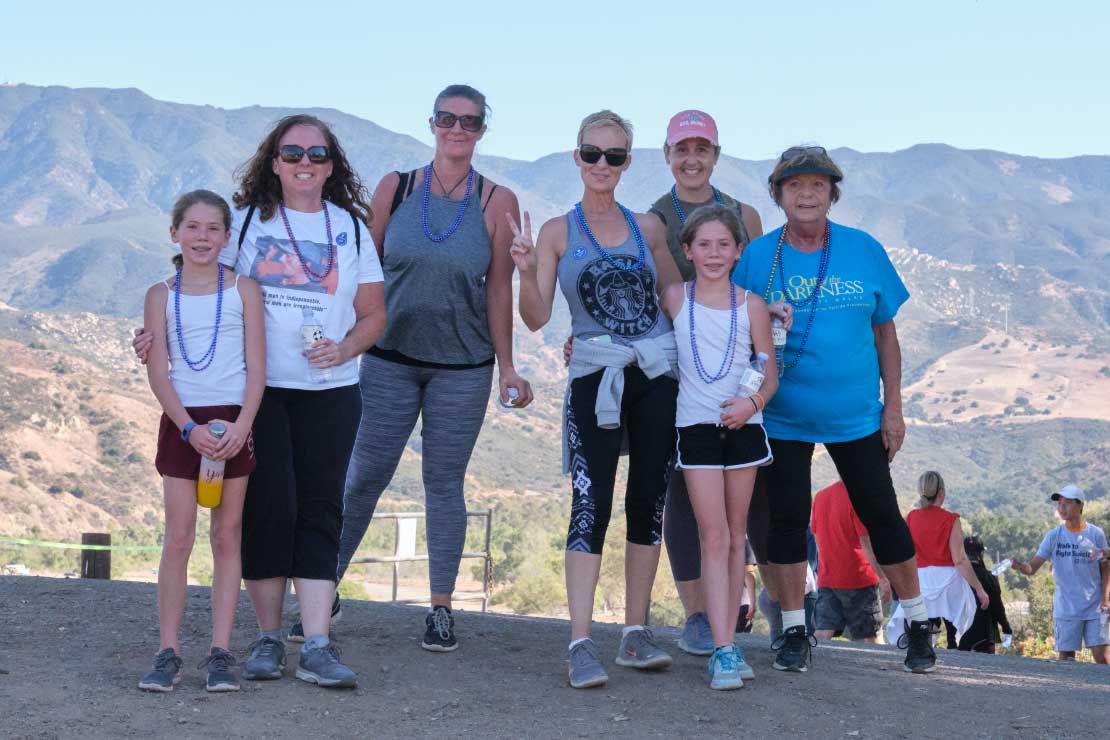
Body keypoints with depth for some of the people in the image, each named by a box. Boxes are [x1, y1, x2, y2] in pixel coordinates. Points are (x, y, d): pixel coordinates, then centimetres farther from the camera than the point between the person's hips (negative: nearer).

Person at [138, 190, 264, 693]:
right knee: (178, 538, -3)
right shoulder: (161, 295, 5)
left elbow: (257, 367, 0)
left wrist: (241, 425, -13)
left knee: (227, 536, 4)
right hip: (182, 423, 0)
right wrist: (190, 427, -12)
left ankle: (220, 653, 7)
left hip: (234, 422, 0)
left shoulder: (243, 291, 4)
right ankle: (168, 652, 3)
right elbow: (157, 370, 0)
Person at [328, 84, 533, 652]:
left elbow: (500, 289, 1)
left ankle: (441, 608, 15)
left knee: (445, 483, 5)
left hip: (463, 366, -1)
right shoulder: (394, 188, 2)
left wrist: (506, 367, 0)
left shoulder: (497, 202, -1)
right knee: (364, 477, 3)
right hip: (389, 358, 1)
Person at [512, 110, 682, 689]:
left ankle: (635, 632, 14)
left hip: (656, 374, 3)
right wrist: (527, 271, -20)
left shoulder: (647, 227, 11)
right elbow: (536, 318, -2)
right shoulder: (558, 232, 4)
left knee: (647, 501, 5)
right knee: (592, 504, -11)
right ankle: (580, 643, -12)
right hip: (595, 377, -3)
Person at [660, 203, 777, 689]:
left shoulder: (752, 306, 2)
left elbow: (770, 373, 4)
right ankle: (723, 649, -11)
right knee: (713, 537, -8)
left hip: (743, 426, 1)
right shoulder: (674, 299, 2)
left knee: (736, 537, 8)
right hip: (697, 427, -1)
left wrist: (754, 401, -15)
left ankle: (728, 642, 15)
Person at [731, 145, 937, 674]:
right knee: (787, 519, 3)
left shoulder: (865, 252, -1)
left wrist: (893, 407, 2)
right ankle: (795, 633, 16)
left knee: (881, 513, 5)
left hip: (856, 415, 1)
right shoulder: (757, 257, -3)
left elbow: (885, 333, 4)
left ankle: (917, 625, 19)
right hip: (783, 417, 0)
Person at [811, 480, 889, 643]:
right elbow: (867, 543, -15)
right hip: (859, 577, -5)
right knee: (871, 637, 6)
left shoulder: (820, 496, 7)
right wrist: (883, 578, -13)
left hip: (826, 577, 5)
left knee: (823, 632, -3)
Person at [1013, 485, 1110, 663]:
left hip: (1095, 608, 0)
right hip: (1066, 608, 0)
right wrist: (1020, 566, -27)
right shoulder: (1054, 536, 1)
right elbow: (1033, 567, -4)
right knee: (1066, 656, 2)